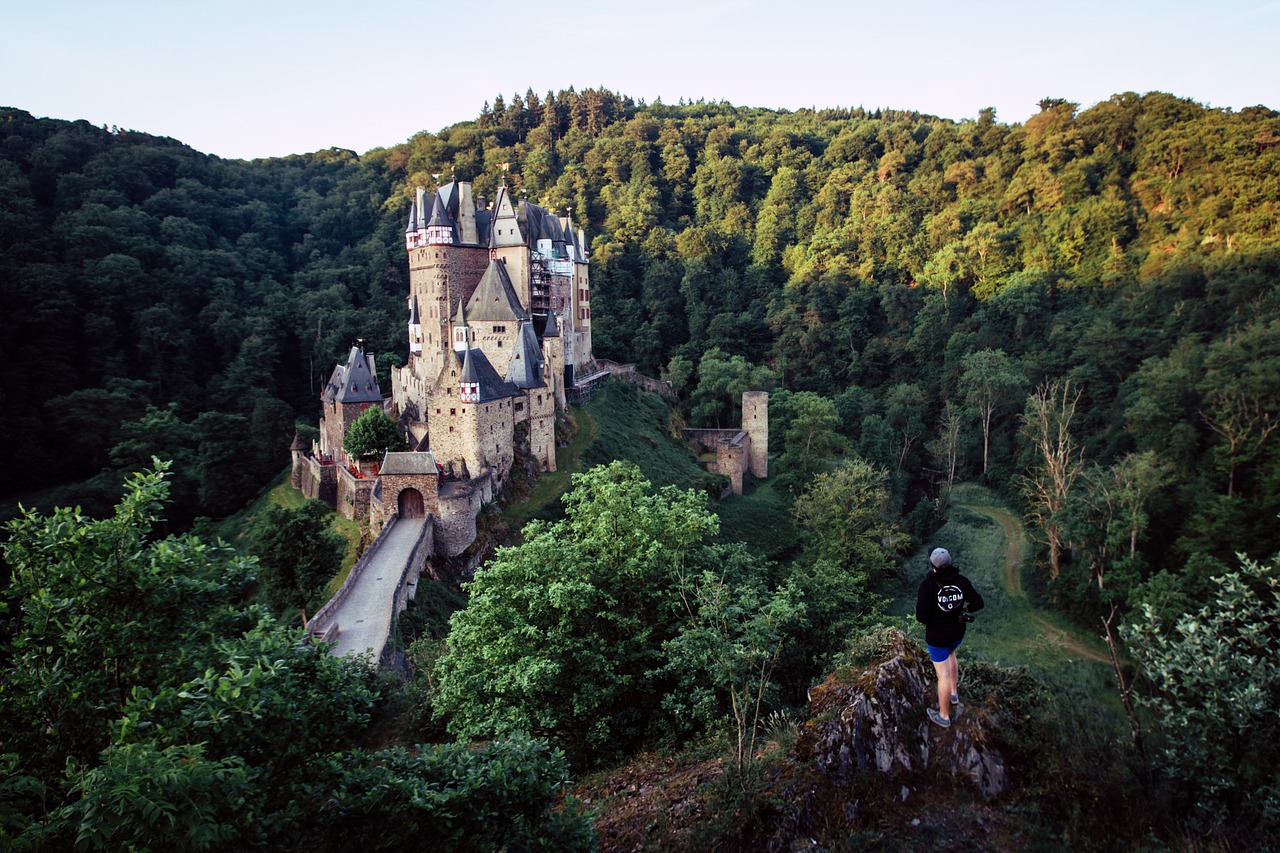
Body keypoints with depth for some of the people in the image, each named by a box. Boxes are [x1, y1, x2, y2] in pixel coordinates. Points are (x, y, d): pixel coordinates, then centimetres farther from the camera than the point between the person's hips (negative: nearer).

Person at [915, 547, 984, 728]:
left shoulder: (928, 584, -24)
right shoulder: (961, 580, -11)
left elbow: (921, 616, -27)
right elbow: (978, 603, -6)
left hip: (937, 636, -5)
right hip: (958, 633, 5)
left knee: (943, 675, 7)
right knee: (950, 653, 36)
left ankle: (944, 716, 22)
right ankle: (954, 693, 43)